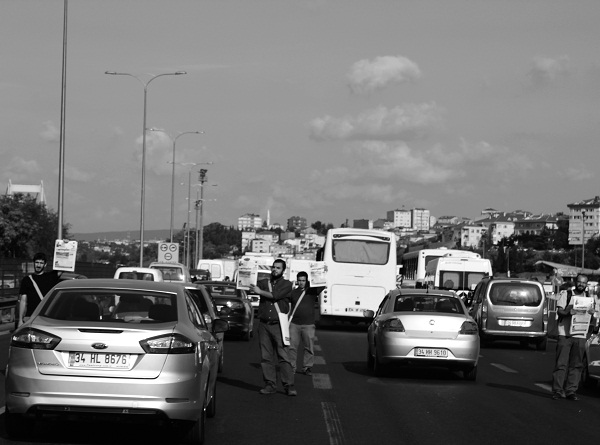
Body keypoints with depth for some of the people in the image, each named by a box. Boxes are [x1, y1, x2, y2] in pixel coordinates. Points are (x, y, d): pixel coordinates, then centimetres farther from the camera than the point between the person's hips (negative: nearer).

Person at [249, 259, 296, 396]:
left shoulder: (286, 284, 5)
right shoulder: (263, 283, 16)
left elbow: (276, 295, -10)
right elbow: (250, 289, 4)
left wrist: (260, 292, -5)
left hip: (278, 325, -3)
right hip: (264, 324, 3)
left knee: (283, 356, -8)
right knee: (266, 357, 2)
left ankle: (289, 385, -8)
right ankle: (270, 385, 7)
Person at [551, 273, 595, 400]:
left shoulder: (589, 298, 14)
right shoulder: (566, 294, 3)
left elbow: (591, 314, 16)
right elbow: (559, 311, -2)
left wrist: (591, 312, -8)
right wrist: (567, 312, -23)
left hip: (580, 335, 3)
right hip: (565, 334, -3)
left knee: (576, 365, 2)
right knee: (561, 363, -6)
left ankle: (570, 391, 6)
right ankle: (557, 390, -3)